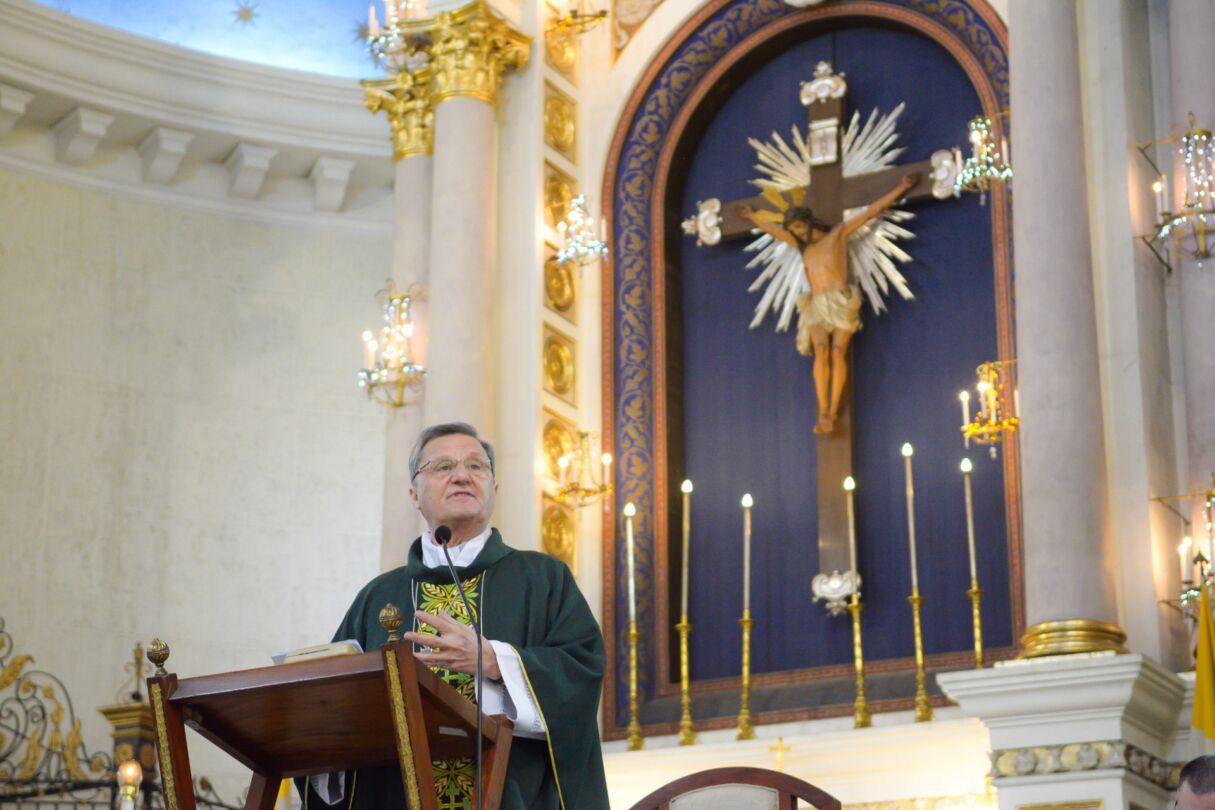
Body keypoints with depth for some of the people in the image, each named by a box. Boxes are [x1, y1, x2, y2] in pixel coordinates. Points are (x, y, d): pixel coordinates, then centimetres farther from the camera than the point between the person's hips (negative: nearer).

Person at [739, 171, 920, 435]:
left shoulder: (839, 232, 14)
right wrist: (751, 216, 53)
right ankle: (823, 413, -28)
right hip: (817, 307, 3)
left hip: (841, 302, -3)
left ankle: (832, 413, -26)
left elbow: (872, 210, 14)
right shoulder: (803, 245, 26)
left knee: (838, 352, -20)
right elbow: (773, 230, 41)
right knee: (821, 351, -21)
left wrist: (902, 187, 13)